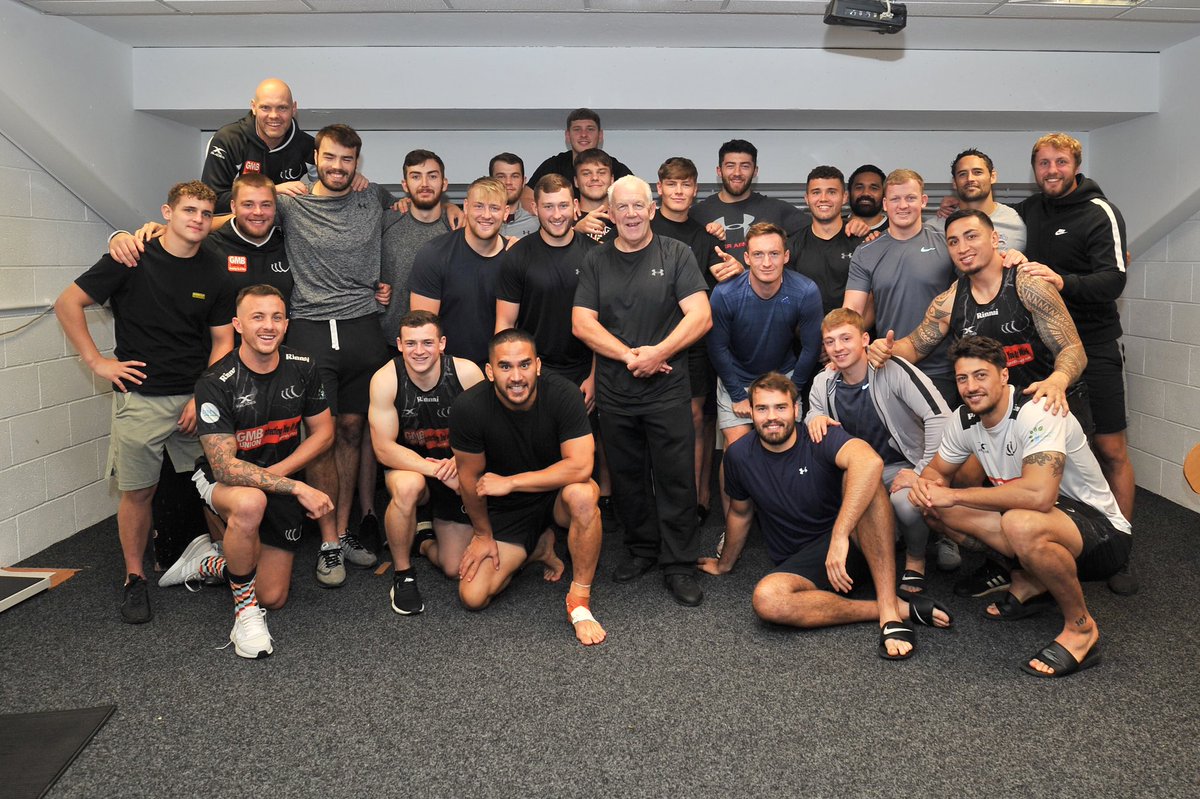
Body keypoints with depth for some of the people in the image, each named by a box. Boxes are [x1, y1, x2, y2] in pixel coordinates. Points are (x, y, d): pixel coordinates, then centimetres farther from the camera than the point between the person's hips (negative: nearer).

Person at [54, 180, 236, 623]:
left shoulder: (216, 274, 4)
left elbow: (223, 342, 6)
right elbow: (67, 303, 0)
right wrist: (97, 362, -4)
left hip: (196, 398, 2)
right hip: (141, 398, -2)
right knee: (138, 490, 4)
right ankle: (135, 578, 20)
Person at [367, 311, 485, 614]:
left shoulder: (467, 373, -19)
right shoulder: (385, 379, -20)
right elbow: (384, 449, -21)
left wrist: (457, 461, -26)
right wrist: (436, 469, -33)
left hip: (457, 474, 1)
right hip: (407, 466, -1)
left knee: (455, 569, -3)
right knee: (407, 486, -39)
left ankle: (423, 541, 35)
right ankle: (402, 573, -12)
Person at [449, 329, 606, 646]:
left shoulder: (562, 394, -23)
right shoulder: (469, 408, -21)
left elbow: (580, 466, -30)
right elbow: (470, 476, -7)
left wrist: (509, 482, -28)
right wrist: (483, 534, 3)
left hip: (556, 495, -2)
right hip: (506, 510, 2)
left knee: (582, 493, -38)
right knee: (473, 597, -10)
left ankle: (580, 600, -19)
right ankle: (538, 548, 18)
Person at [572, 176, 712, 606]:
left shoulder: (676, 255, 2)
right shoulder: (596, 261, 8)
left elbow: (701, 316, -7)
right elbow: (582, 323, 0)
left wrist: (658, 352, -18)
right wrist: (628, 355, -12)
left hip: (667, 388, -2)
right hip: (614, 390, 3)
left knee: (676, 478, -1)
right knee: (626, 476, 12)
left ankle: (679, 565, 10)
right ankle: (641, 548, 30)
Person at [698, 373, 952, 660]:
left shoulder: (820, 439, -13)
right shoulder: (739, 455, -1)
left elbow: (870, 461, -36)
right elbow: (740, 512, 17)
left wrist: (839, 536, -43)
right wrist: (725, 564, 29)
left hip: (855, 542, -3)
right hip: (801, 565, 3)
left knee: (859, 475, -31)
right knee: (766, 599, -33)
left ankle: (890, 611, -32)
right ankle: (904, 608, -22)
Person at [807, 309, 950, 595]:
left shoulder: (892, 370, -18)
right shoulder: (823, 383, -1)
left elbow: (939, 416, -23)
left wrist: (922, 471, -21)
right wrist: (815, 418, -11)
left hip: (903, 465, -5)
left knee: (906, 501, -37)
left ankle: (915, 561, -2)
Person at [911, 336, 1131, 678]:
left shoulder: (1037, 413, -26)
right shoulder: (964, 419, -3)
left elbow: (1038, 495, -40)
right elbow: (937, 470, 11)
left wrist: (955, 495, -30)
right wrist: (927, 484, -16)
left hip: (1103, 532, -8)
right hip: (1036, 514, 8)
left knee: (1021, 524, -40)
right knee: (935, 505, -8)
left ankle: (1081, 628, -13)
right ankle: (1031, 583, 7)